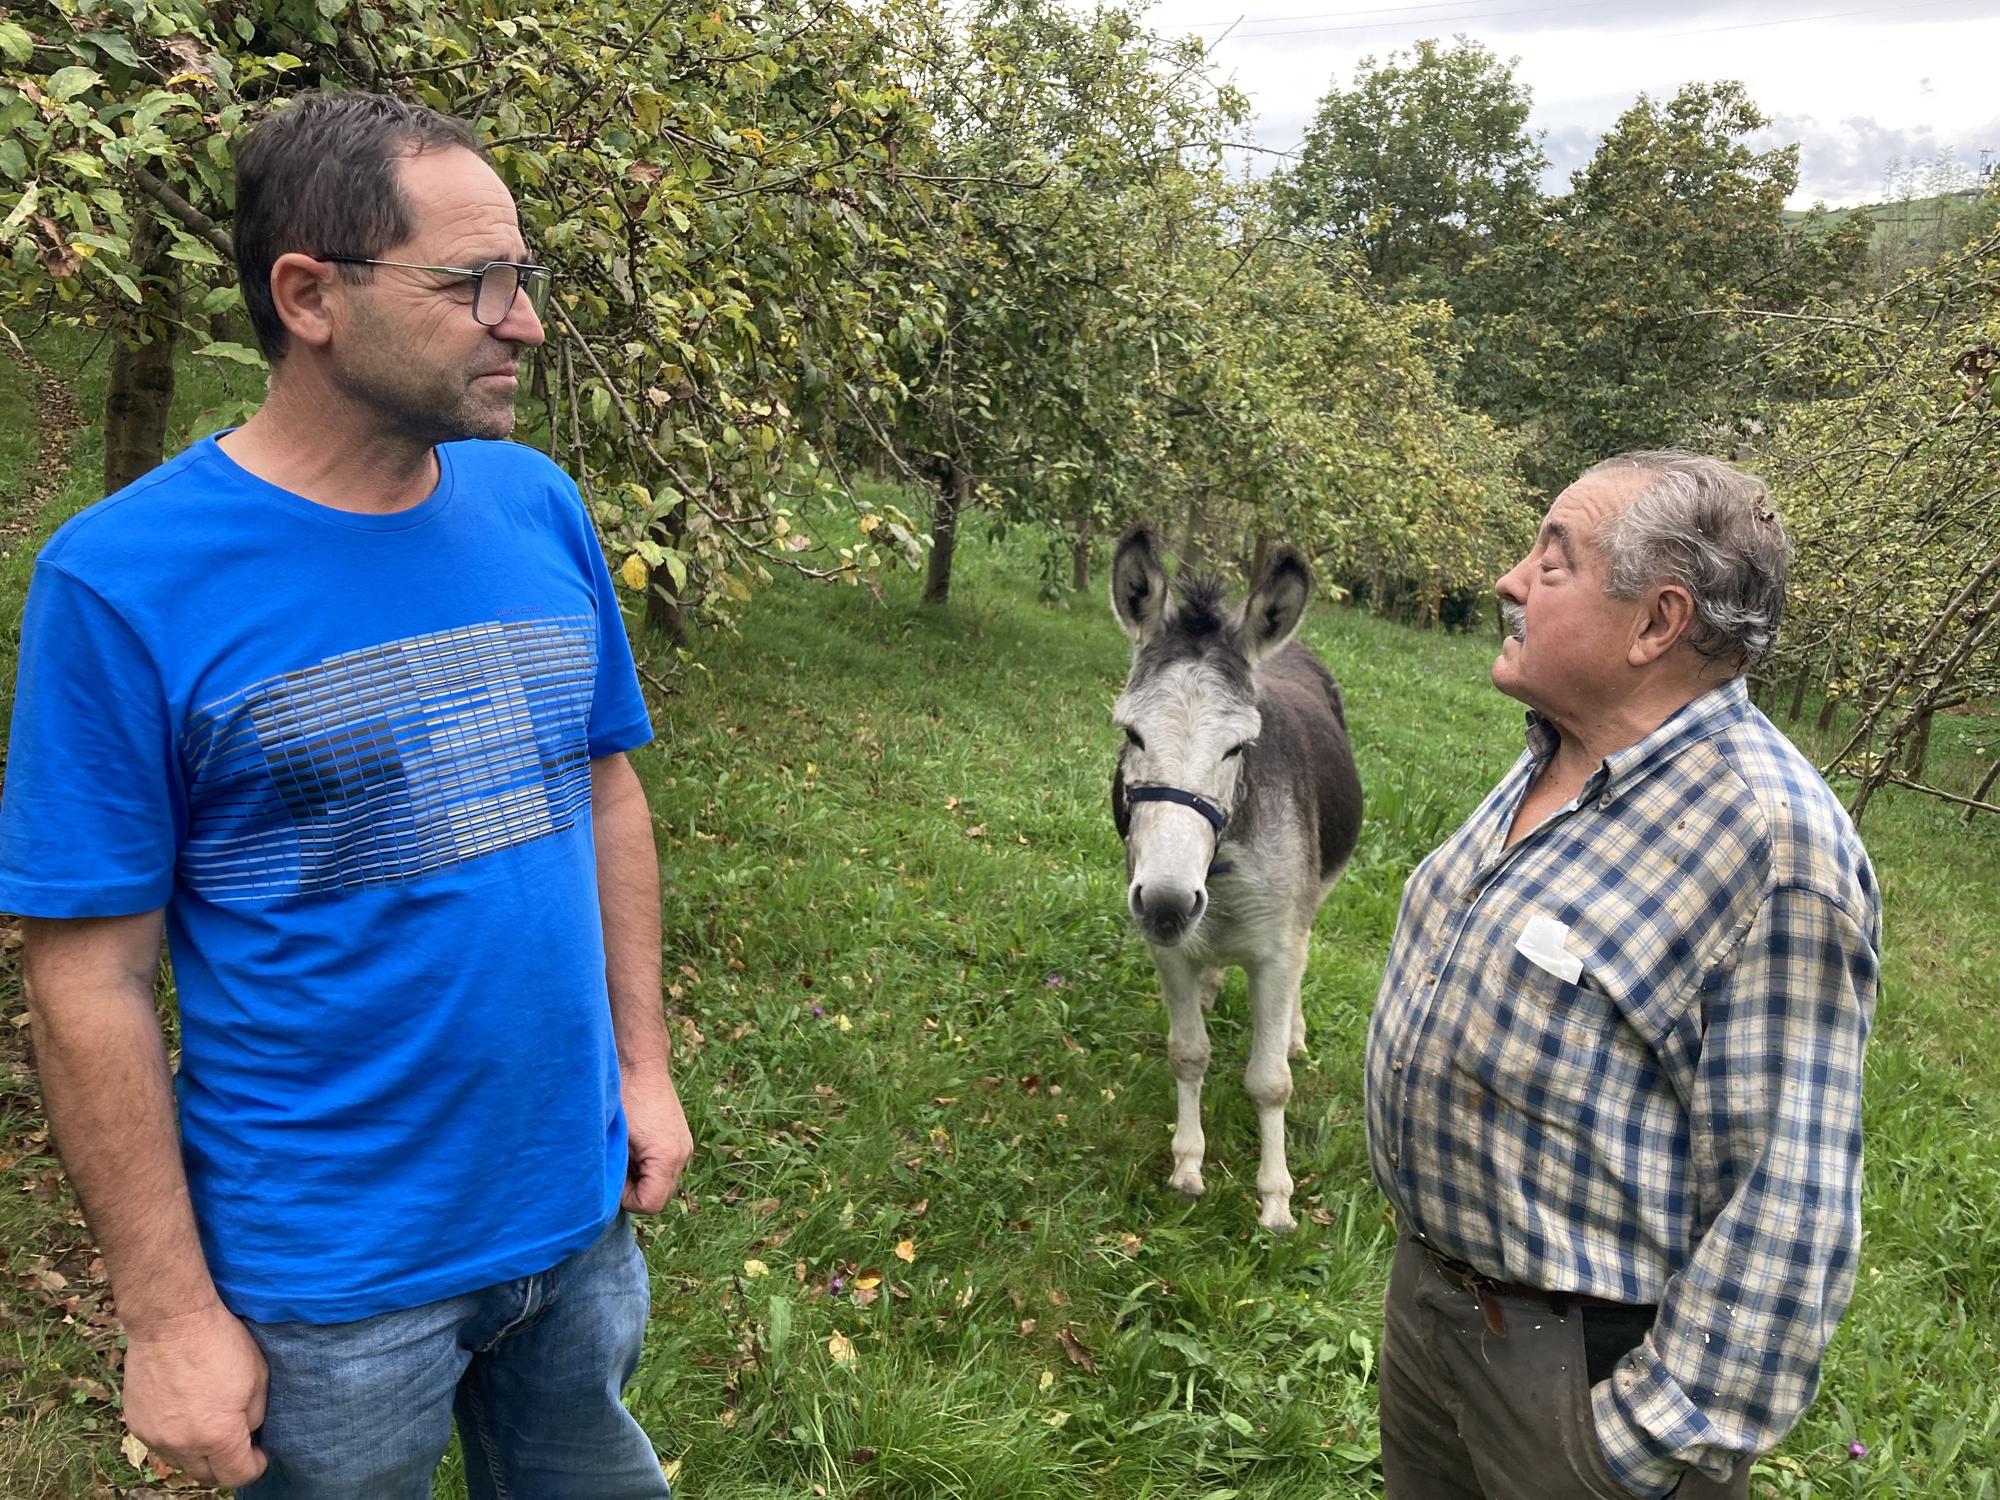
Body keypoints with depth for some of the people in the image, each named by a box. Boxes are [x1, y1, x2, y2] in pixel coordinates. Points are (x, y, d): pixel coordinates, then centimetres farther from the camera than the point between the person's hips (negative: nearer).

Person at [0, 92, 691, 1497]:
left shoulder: (539, 504, -3)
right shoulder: (125, 580, -17)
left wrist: (642, 1060, 5)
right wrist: (169, 1311, -10)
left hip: (578, 1206, 5)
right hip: (334, 1275, -4)